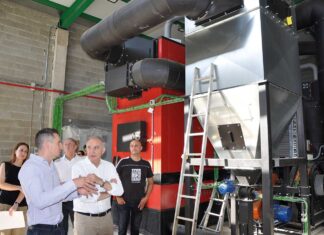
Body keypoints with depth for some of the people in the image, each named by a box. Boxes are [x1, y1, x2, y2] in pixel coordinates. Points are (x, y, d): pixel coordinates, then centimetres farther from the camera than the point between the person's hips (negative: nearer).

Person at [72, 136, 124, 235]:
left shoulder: (109, 166, 1)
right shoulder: (78, 167, -11)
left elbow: (119, 191, -8)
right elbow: (84, 197, -22)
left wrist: (101, 182, -21)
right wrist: (109, 191, -10)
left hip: (106, 216, 4)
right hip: (84, 218, -3)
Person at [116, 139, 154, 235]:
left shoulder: (146, 164, 2)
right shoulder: (123, 162, -7)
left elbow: (150, 182, 11)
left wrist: (146, 197, 1)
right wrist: (118, 197, -7)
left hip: (139, 202, 2)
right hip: (124, 201, -2)